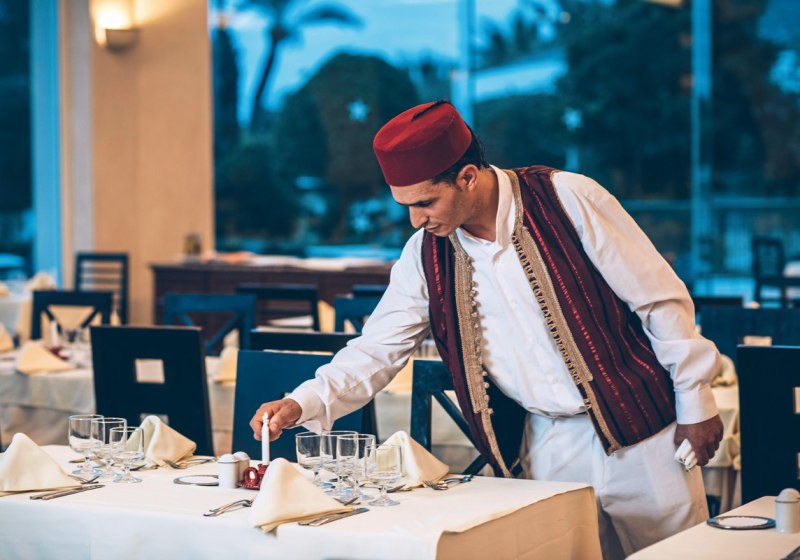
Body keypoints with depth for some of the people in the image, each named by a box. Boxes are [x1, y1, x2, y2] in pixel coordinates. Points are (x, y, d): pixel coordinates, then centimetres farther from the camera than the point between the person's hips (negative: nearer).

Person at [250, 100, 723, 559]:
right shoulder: (425, 254, 0)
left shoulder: (568, 200, -13)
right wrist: (303, 404, -12)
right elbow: (377, 349, 3)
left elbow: (660, 300, -9)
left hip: (636, 428, -3)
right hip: (546, 447, 3)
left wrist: (696, 403, -6)